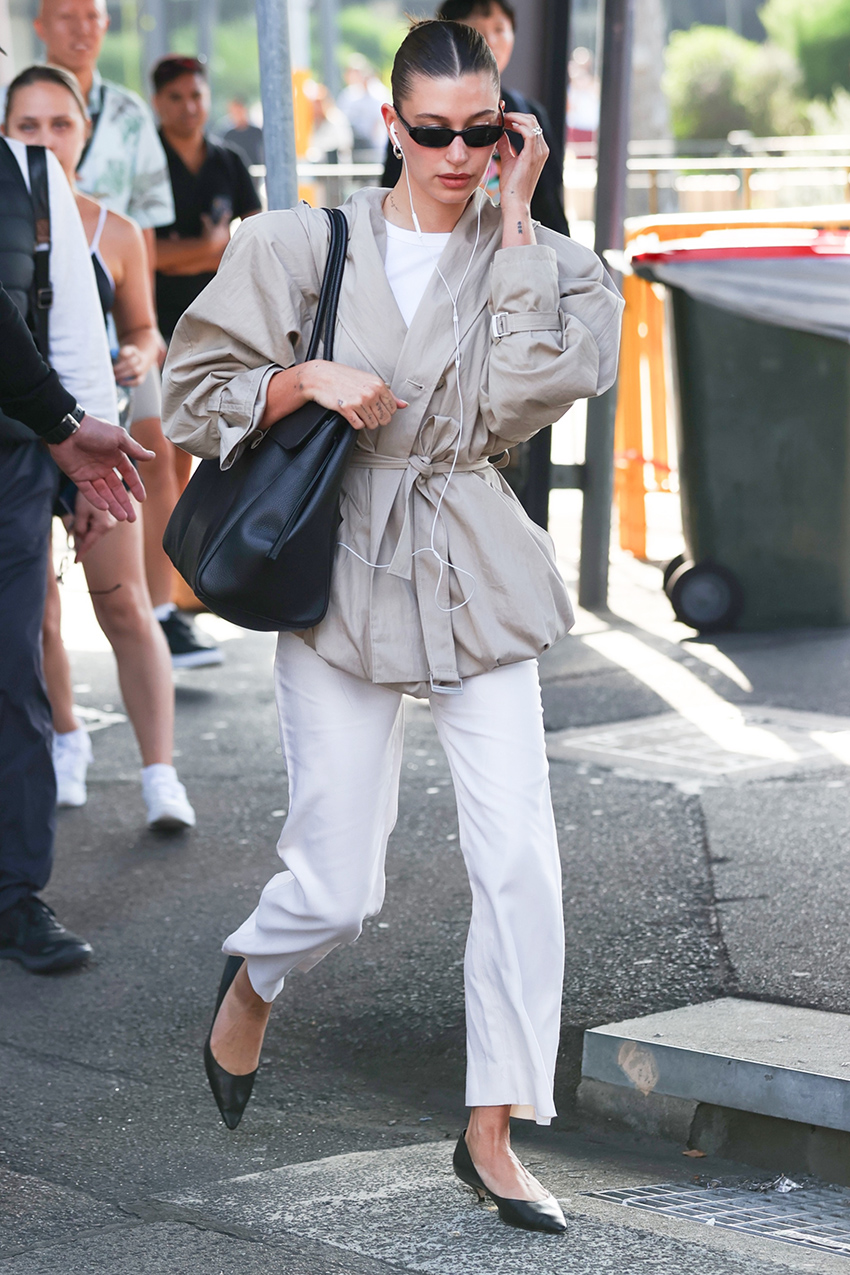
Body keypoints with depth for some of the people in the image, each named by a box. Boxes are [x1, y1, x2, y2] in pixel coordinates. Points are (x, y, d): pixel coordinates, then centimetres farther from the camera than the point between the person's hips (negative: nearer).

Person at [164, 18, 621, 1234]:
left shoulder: (531, 259, 4)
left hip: (477, 578, 2)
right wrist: (307, 379, -14)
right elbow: (195, 388, 4)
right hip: (344, 575, -1)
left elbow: (522, 393, -14)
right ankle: (251, 978, 37)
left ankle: (491, 1134, 5)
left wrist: (514, 220, -10)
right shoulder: (305, 246, 0)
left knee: (521, 863, -8)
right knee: (338, 890, 1)